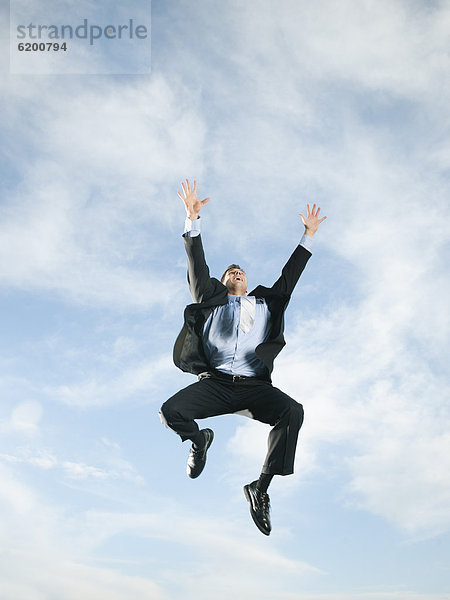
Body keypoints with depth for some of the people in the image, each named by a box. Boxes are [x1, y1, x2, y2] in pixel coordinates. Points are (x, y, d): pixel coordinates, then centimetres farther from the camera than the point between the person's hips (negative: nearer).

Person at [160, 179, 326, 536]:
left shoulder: (267, 302, 28)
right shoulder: (212, 299, 21)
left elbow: (290, 277, 28)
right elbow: (197, 267, 11)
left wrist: (309, 236, 28)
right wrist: (193, 219, 2)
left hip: (254, 385, 1)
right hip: (214, 382, -1)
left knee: (293, 412, -29)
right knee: (170, 412, -25)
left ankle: (261, 487, -15)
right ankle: (200, 440, 12)